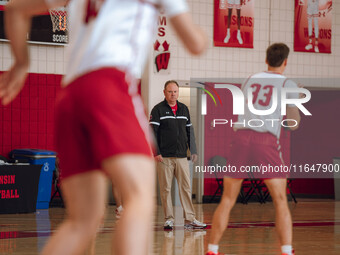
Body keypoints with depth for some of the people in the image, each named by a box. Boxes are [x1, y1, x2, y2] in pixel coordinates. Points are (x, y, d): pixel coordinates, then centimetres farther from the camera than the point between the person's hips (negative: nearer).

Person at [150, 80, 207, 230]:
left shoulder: (184, 109, 15)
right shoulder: (158, 110, 0)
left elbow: (189, 131, 19)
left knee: (186, 187, 0)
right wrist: (156, 152, -13)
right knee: (166, 188, 0)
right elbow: (153, 132, -5)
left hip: (181, 156, 4)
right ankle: (169, 219, 6)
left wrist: (193, 151, 13)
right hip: (164, 157, -4)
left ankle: (189, 219, 2)